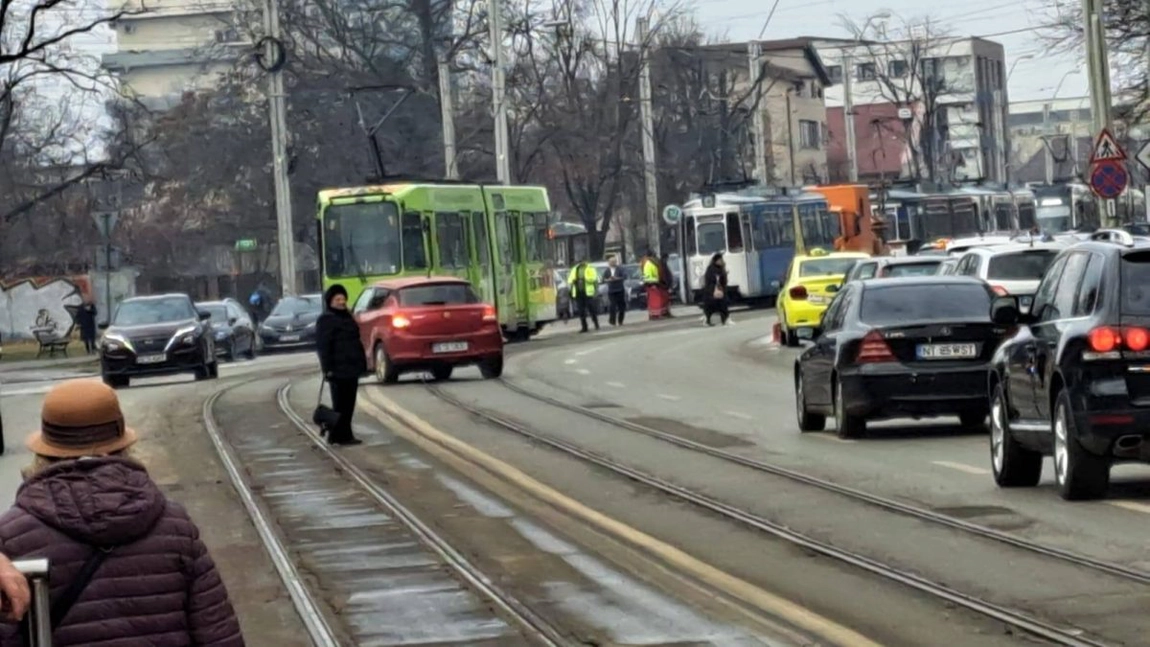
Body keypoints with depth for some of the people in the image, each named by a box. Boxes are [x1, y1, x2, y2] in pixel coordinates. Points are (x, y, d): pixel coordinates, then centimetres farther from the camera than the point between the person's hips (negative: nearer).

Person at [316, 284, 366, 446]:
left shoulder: (346, 317, 19)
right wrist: (327, 368, -21)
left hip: (351, 367, 9)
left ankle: (344, 435, 16)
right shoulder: (326, 320, -9)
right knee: (340, 403, -7)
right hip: (338, 370, -9)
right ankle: (340, 435, -4)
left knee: (349, 403, 10)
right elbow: (323, 346, -15)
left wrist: (361, 364, 21)